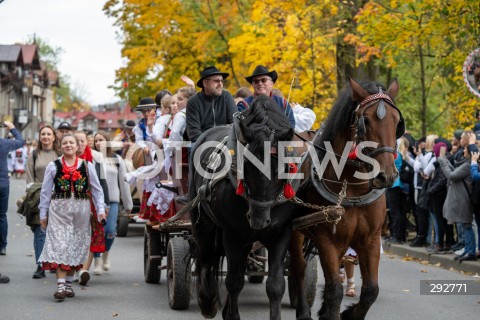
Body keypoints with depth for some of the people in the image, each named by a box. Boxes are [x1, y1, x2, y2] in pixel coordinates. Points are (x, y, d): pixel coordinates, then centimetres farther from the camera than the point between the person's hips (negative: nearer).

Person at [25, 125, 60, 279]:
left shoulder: (60, 155, 9)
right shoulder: (34, 155, 11)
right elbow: (29, 179, 8)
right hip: (39, 198, 0)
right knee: (40, 232, -6)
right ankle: (40, 266, -6)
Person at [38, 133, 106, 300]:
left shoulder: (87, 166, 8)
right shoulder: (53, 166, 6)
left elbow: (97, 189, 10)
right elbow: (46, 191, 8)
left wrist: (100, 209, 1)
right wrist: (43, 214, 7)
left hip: (81, 210, 2)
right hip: (59, 210, -2)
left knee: (76, 246, 5)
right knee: (59, 245, -11)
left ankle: (69, 283, 17)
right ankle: (61, 285, -16)